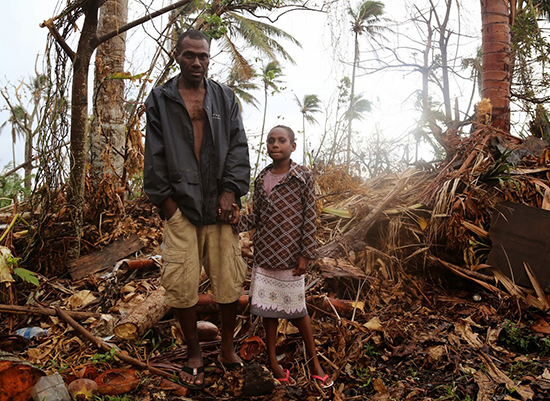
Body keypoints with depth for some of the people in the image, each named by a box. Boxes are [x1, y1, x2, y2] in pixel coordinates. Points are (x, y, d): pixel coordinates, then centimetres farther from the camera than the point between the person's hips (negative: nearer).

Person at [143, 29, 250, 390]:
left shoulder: (225, 98, 13)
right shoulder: (160, 99, 10)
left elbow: (238, 147, 7)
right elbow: (154, 156, 6)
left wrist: (230, 192, -4)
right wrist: (166, 200, -1)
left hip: (219, 204, 1)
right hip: (180, 205, -1)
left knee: (229, 281, 2)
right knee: (182, 285, -1)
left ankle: (228, 349, 22)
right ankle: (194, 353, 19)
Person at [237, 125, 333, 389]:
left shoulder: (303, 177, -5)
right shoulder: (261, 179, 7)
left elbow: (309, 218, -6)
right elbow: (256, 217, 9)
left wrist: (306, 255, -8)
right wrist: (238, 219, -11)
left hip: (290, 256, -4)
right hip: (264, 254, 4)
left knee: (296, 309, 6)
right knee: (268, 307, 12)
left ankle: (314, 360, 26)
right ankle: (272, 360, 28)